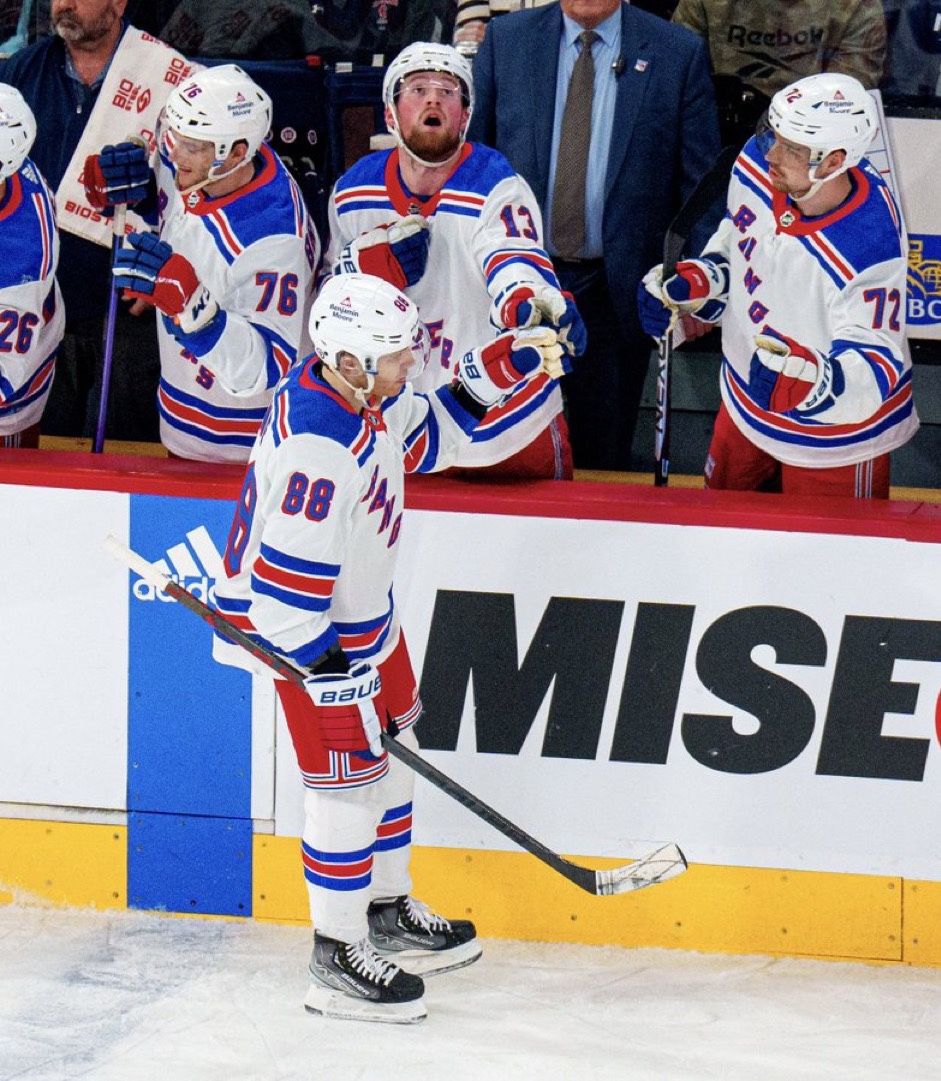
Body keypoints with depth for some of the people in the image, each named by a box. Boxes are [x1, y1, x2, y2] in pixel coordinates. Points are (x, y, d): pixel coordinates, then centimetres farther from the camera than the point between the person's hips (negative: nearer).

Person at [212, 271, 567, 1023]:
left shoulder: (362, 395, -6)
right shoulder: (316, 449, -35)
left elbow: (432, 434, 15)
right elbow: (288, 584, -32)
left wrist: (502, 367, 2)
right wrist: (334, 676, -27)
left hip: (365, 615, 10)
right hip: (308, 631, -10)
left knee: (392, 759, 22)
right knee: (346, 782, -2)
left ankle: (388, 914, 39)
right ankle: (337, 958, 12)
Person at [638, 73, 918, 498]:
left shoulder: (870, 250, -38)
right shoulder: (756, 164, -17)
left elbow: (875, 367, -35)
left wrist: (811, 377, -53)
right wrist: (696, 282, -8)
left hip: (835, 429, -7)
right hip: (749, 400, 7)